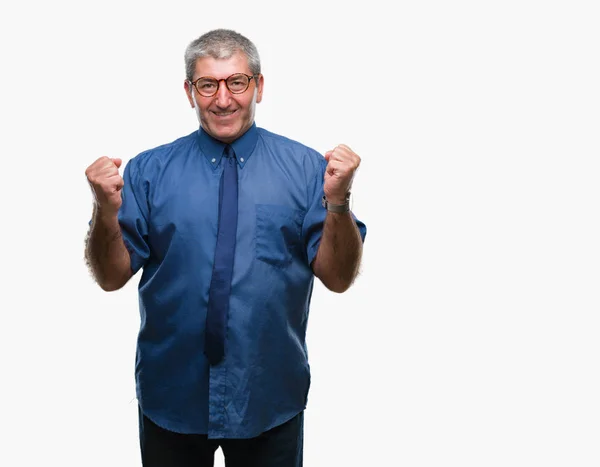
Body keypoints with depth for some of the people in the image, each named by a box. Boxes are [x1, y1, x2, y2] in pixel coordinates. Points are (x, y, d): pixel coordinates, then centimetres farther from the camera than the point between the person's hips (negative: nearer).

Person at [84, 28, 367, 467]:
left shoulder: (305, 167, -4)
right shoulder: (148, 170, -1)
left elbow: (339, 277, -6)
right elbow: (112, 276, -2)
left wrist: (337, 200, -22)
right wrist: (107, 210, -20)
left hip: (272, 399, 0)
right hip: (170, 398, 1)